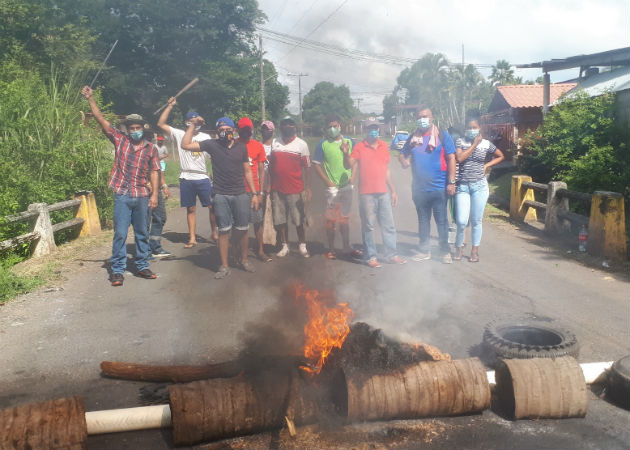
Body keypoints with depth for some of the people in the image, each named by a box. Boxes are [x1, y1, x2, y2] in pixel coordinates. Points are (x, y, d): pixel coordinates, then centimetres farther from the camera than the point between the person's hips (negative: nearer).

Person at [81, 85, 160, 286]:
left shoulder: (151, 148, 6)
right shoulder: (119, 140, 4)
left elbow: (154, 172, 5)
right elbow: (101, 119, 1)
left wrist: (155, 193, -4)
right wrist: (90, 99, -7)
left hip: (142, 197, 1)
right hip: (122, 196, -1)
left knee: (142, 234, 11)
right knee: (120, 234, -1)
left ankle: (142, 266, 23)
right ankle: (117, 271, 7)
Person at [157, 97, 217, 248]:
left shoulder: (206, 137, 9)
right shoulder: (179, 134, 5)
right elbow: (161, 124, -1)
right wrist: (170, 106, -5)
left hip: (203, 178, 0)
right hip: (186, 179, 0)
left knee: (212, 206, -1)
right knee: (191, 209, 6)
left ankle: (214, 233, 15)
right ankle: (192, 238, 13)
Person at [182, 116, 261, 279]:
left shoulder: (241, 147, 6)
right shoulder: (212, 145, 0)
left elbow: (247, 171, 10)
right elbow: (185, 145, -6)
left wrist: (255, 193, 7)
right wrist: (193, 125, -7)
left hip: (240, 195, 2)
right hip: (221, 196, -2)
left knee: (242, 229, 8)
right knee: (224, 231, 2)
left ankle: (244, 260, 27)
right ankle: (224, 266, 11)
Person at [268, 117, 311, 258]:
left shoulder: (301, 144, -1)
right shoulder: (274, 143, 8)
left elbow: (306, 167, -3)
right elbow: (270, 165, 12)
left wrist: (307, 188, -8)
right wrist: (269, 185, 8)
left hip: (295, 190, -3)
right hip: (277, 189, 3)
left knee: (299, 220, 4)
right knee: (280, 220, 7)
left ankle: (302, 246, 18)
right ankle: (284, 246, 20)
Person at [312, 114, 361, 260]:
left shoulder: (348, 142, 4)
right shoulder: (323, 144, -5)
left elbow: (351, 164, 3)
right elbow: (316, 164, -4)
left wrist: (346, 154, -19)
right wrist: (328, 182, -9)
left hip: (347, 186, 3)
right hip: (332, 188, -3)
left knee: (345, 218, 13)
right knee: (331, 220, 2)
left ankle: (347, 248, 22)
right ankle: (331, 249, 12)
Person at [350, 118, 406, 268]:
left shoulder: (384, 146, 13)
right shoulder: (359, 147, -1)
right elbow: (352, 166, -9)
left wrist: (393, 191, 18)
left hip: (383, 192, 5)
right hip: (366, 194, -4)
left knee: (388, 225, 8)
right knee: (368, 226, 0)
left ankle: (391, 254, 16)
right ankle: (370, 257, 8)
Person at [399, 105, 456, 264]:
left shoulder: (442, 135, -3)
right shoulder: (413, 138, 9)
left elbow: (451, 159, -6)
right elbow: (402, 154, 19)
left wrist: (451, 182, -12)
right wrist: (403, 161, -7)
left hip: (439, 188, -4)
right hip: (419, 188, 4)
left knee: (441, 220, 1)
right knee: (423, 220, 13)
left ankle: (446, 252, 11)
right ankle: (424, 251, 23)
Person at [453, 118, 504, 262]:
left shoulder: (486, 144, 6)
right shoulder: (460, 142, 2)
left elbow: (500, 156, 21)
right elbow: (459, 158, -15)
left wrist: (486, 165, 6)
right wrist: (474, 144, -9)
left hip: (479, 186, 1)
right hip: (462, 186, -1)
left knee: (476, 221, 5)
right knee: (461, 221, -6)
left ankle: (475, 250, 18)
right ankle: (459, 246, 20)